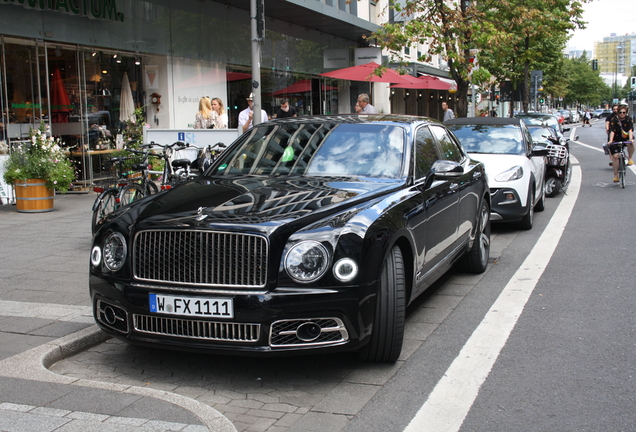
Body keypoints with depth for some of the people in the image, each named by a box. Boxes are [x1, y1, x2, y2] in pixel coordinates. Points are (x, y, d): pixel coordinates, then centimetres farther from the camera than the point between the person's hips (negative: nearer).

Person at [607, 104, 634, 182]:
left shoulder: (629, 120, -8)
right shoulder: (614, 120, -12)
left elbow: (630, 130, -20)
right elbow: (612, 131, -22)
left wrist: (630, 139, -37)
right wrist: (610, 141, -38)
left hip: (626, 138, 1)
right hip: (616, 140, -1)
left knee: (631, 144, -34)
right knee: (615, 156, -12)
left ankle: (630, 158, -9)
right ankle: (616, 175, -3)